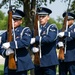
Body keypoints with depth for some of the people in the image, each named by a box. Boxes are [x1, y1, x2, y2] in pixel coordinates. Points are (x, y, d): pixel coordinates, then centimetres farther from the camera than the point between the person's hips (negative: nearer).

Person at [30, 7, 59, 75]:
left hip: (49, 61, -6)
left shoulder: (52, 27, -3)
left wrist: (36, 39, -22)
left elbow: (50, 38, -23)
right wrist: (33, 48, -12)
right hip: (38, 61, 6)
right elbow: (31, 41, 10)